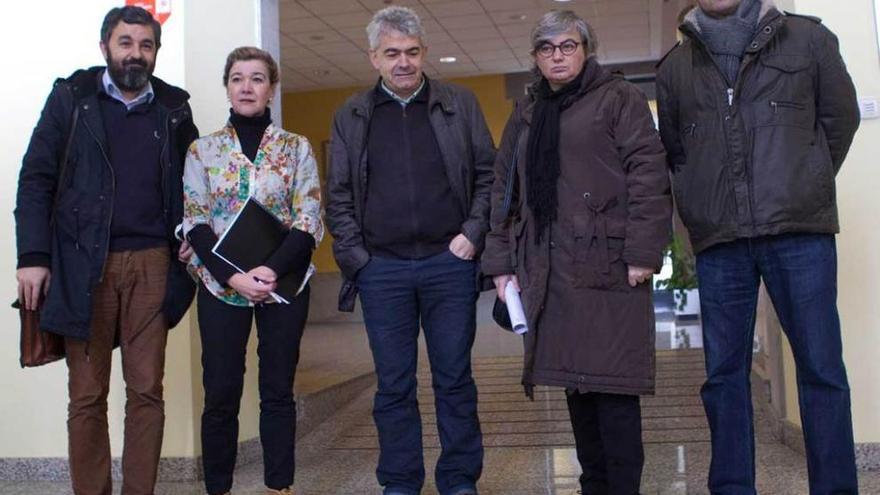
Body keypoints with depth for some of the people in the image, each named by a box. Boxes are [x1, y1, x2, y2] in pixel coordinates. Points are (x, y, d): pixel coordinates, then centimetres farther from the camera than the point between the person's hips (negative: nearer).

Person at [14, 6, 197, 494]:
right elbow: (36, 179, 0)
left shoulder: (174, 107, 11)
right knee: (87, 395, 4)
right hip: (83, 264, -1)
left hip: (152, 264, 2)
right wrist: (33, 257, -8)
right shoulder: (71, 97, 5)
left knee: (147, 391, 3)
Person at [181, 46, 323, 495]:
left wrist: (274, 270, -18)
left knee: (278, 391, 7)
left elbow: (310, 221, -2)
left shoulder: (297, 148, 3)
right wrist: (233, 276, -15)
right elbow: (194, 223, 0)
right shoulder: (202, 150, 4)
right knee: (220, 393, 3)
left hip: (285, 282, 0)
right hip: (220, 284, 0)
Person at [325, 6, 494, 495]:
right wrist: (354, 256, -1)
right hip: (381, 270, 1)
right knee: (393, 384, 8)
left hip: (450, 263, -1)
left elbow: (488, 174, 6)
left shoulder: (461, 104, 5)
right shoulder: (351, 116, 8)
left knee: (454, 378, 7)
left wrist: (472, 234, -4)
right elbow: (338, 196, 8)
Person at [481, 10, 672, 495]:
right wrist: (501, 262, 10)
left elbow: (648, 174, -6)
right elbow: (503, 190, 18)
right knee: (575, 380, 9)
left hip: (606, 264, -5)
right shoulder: (525, 114, 20)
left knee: (610, 382, -6)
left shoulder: (617, 98, 4)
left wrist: (642, 252, -14)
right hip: (547, 269, 5)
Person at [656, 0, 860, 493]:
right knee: (723, 373, 4)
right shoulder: (675, 67, 14)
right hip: (718, 240, 2)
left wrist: (806, 187, 9)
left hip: (800, 231, -2)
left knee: (821, 368, -1)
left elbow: (840, 117, 11)